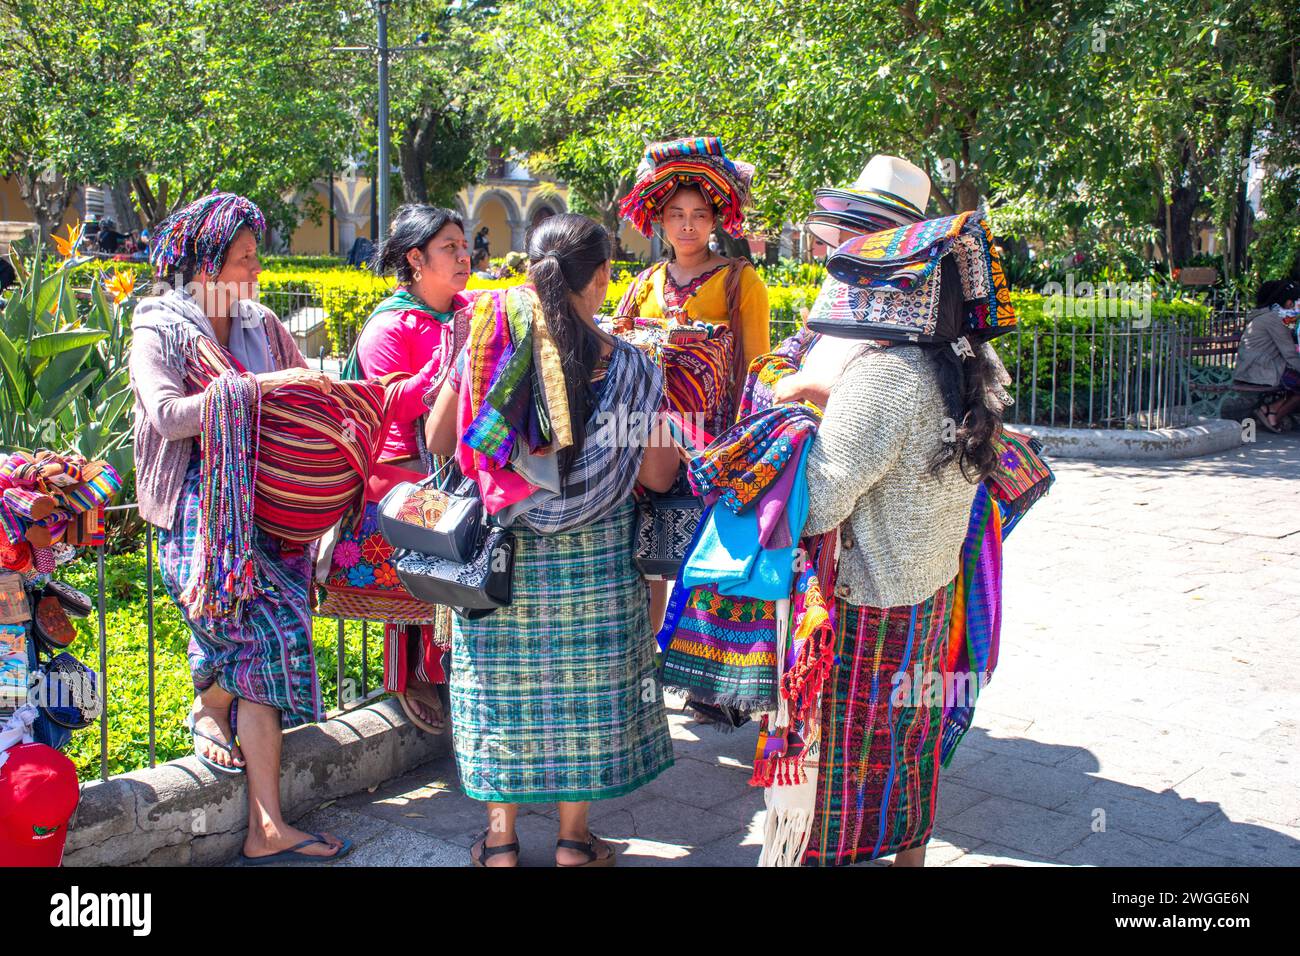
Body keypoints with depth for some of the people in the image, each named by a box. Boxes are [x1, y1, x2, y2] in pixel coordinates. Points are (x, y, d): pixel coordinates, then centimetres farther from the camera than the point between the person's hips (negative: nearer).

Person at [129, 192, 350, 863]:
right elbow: (168, 415, -15)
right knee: (274, 620, -21)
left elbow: (303, 398, 19)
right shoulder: (157, 331, 1)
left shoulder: (262, 326, 16)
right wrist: (256, 384, -21)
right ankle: (208, 707, 6)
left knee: (262, 648, -3)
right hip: (198, 500, -5)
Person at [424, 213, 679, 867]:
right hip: (592, 557, -1)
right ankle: (573, 841, 24)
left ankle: (500, 840, 25)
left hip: (499, 551, 1)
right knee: (585, 690, 13)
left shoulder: (487, 347, -7)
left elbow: (438, 440, 3)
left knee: (504, 688, 14)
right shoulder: (626, 365, -11)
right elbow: (658, 475, -9)